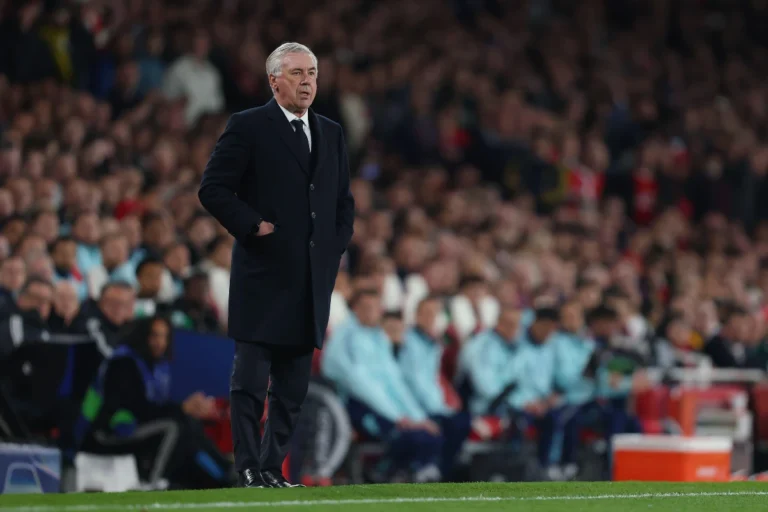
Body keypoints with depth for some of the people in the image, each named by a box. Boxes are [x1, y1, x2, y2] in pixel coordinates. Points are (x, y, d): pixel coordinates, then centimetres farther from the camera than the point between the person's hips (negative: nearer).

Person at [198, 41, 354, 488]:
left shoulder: (331, 134, 16)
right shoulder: (248, 127, -2)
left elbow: (345, 202, 23)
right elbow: (213, 189, -6)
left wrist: (336, 249, 10)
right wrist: (253, 227, -13)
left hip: (312, 281, 6)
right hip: (262, 278, -6)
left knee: (294, 388, 6)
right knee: (252, 379, -6)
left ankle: (273, 467, 12)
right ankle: (250, 467, -3)